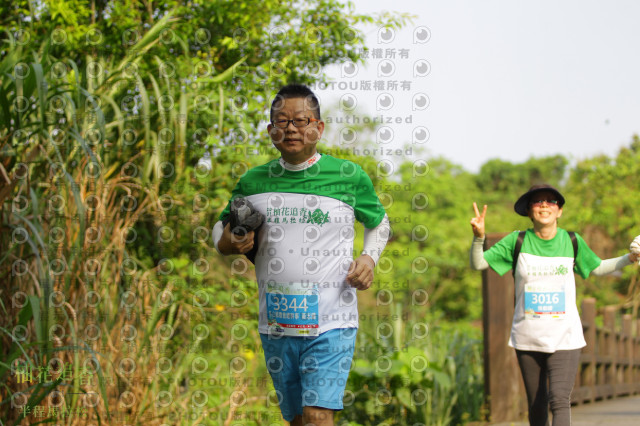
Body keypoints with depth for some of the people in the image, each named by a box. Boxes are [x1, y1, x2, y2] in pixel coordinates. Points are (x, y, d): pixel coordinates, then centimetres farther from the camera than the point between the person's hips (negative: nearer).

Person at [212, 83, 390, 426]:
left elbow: (378, 222, 18)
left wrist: (369, 258, -2)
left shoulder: (349, 176, 0)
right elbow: (220, 229, 21)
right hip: (275, 325, 4)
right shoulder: (253, 183, 6)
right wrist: (229, 242, -3)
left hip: (331, 324, -4)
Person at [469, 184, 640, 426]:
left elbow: (597, 268, 20)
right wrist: (478, 237, -18)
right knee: (536, 405, 7)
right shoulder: (517, 242, 0)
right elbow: (478, 264, 1)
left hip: (564, 338, -1)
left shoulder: (572, 242, 2)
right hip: (528, 339, 1)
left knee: (559, 400, -17)